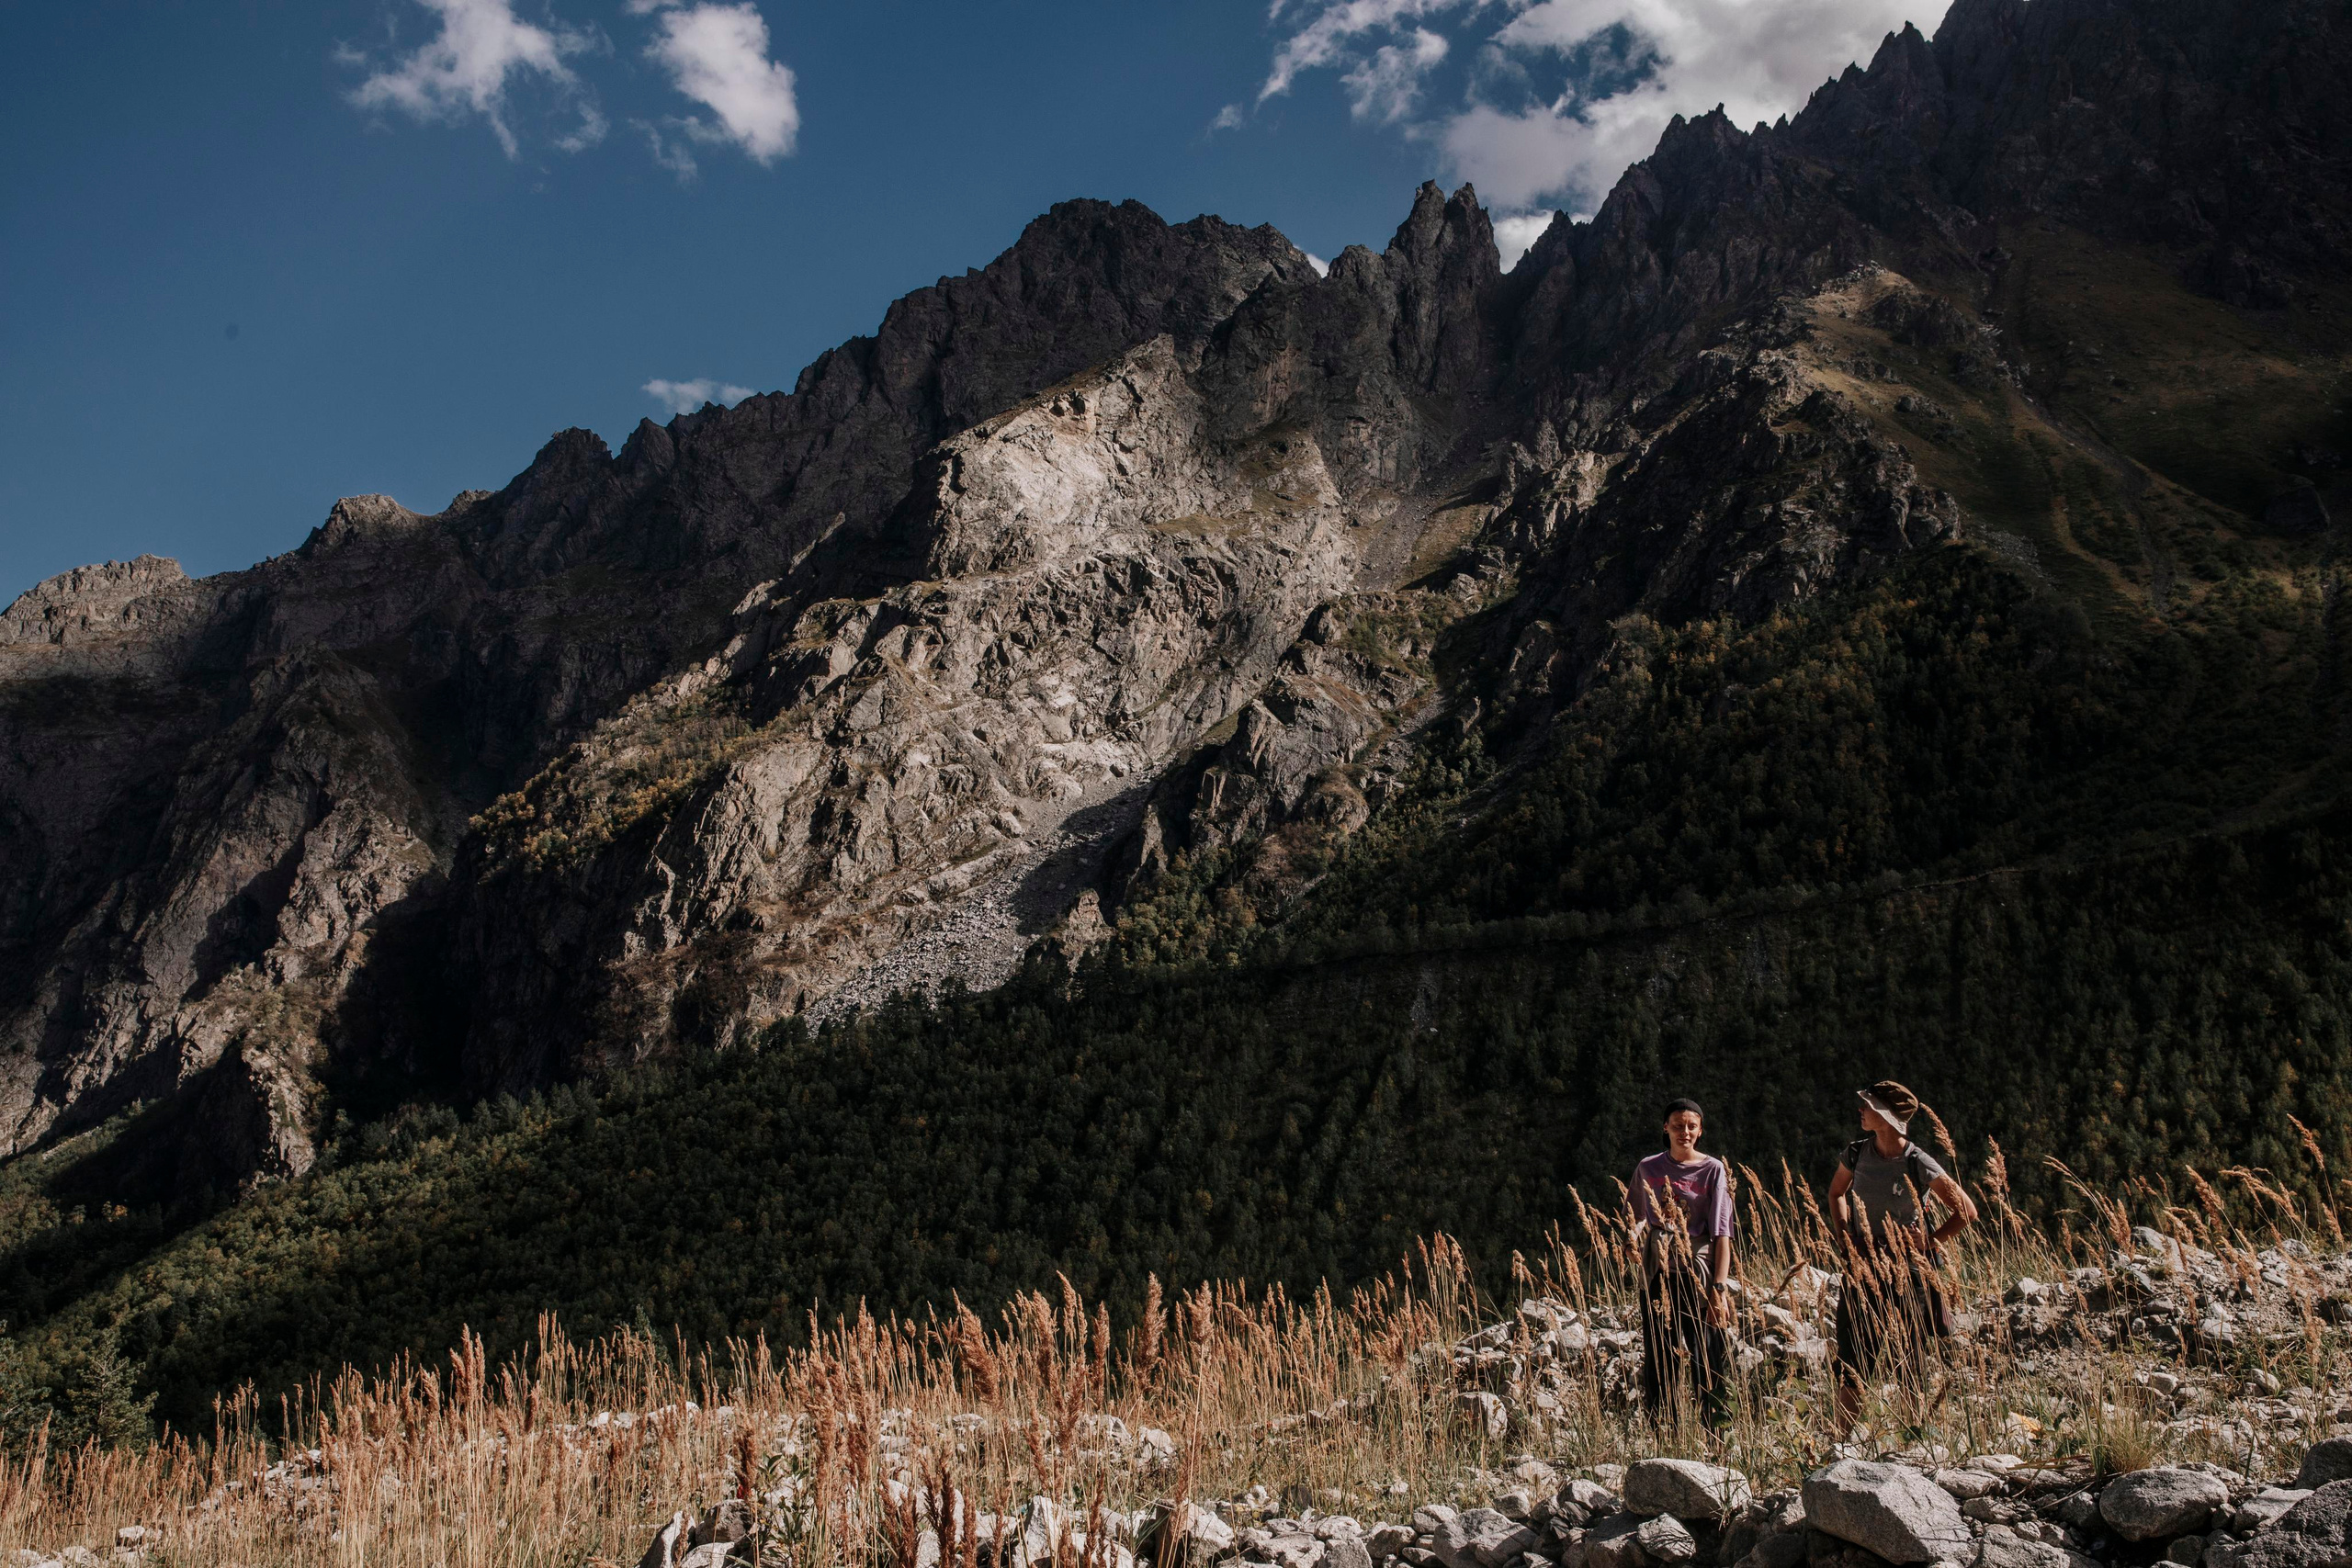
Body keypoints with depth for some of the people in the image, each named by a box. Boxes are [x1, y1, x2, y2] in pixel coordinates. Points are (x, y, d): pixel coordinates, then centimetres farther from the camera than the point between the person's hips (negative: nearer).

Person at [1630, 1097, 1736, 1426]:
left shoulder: (1712, 1170, -1)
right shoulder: (1648, 1168, 9)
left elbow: (1722, 1234, -6)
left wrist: (1719, 1288, -15)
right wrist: (1636, 1233, -1)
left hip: (1698, 1272, -3)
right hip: (1657, 1274, 3)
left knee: (1707, 1361, -4)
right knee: (1658, 1361, 6)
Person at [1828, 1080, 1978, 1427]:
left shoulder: (1918, 1164, -14)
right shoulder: (1856, 1154, -1)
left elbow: (1966, 1212, -6)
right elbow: (1836, 1193, 19)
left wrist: (1928, 1242, -7)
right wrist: (1845, 1235, 7)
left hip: (1907, 1271, -3)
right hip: (1863, 1267, 3)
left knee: (1909, 1364, 6)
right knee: (1851, 1362, 3)